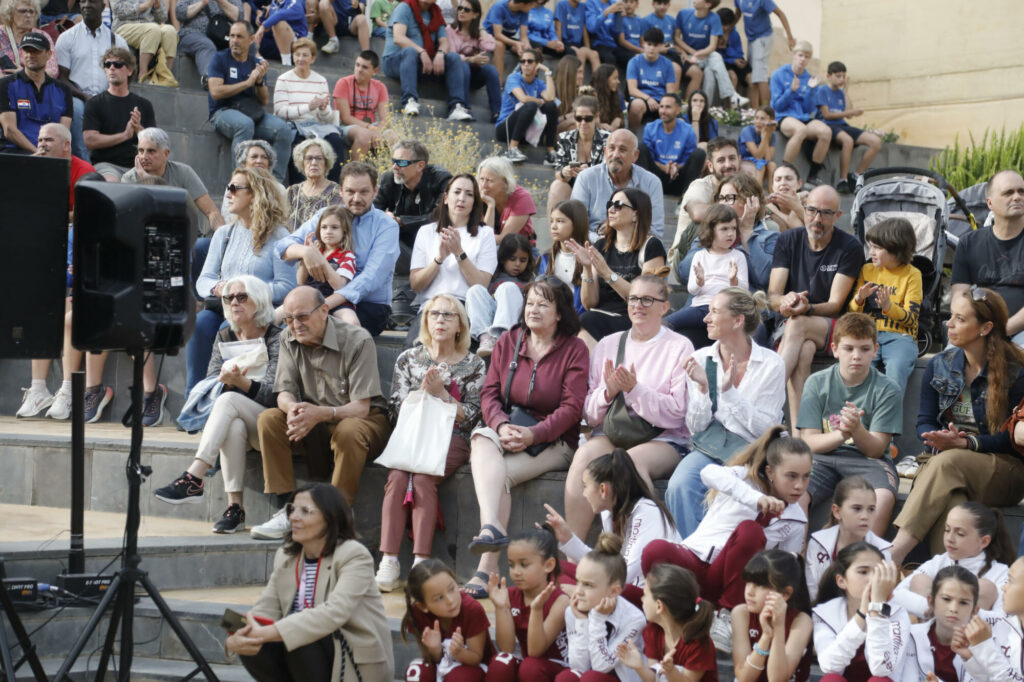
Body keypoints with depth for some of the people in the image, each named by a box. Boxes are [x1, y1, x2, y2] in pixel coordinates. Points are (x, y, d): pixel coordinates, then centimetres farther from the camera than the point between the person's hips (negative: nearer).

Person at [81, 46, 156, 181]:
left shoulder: (144, 104, 16)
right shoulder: (95, 103, 7)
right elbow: (90, 141, -5)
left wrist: (138, 129, -9)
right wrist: (124, 135, -8)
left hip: (137, 166, 3)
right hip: (105, 164, -3)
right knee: (111, 183, -36)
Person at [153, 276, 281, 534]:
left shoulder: (276, 338, -3)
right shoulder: (224, 337, 13)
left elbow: (272, 393, -13)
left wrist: (241, 382, -32)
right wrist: (226, 379, -20)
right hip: (236, 423, 3)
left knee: (228, 400, -32)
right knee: (233, 427, -34)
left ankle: (193, 478, -44)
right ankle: (234, 507, -38)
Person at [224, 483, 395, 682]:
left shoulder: (355, 556, -14)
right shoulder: (285, 557, 9)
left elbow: (334, 613, -30)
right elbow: (265, 610, -2)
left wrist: (266, 633, -36)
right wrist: (234, 640, -26)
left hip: (359, 665, -6)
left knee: (299, 635, -31)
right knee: (253, 649, -19)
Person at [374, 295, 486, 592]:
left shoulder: (473, 365, 11)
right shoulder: (408, 359, 17)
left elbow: (470, 417, 4)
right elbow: (396, 411, 10)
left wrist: (441, 393, -9)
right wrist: (423, 392, -6)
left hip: (451, 438, -2)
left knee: (422, 479, -33)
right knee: (397, 477, -30)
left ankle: (421, 562, -38)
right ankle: (388, 561, -37)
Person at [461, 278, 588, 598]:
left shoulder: (574, 350, 0)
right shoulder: (508, 342, 12)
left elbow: (571, 407, -8)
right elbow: (489, 392, 6)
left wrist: (533, 434, -21)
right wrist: (502, 426, -15)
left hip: (553, 441, -3)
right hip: (507, 431, 3)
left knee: (502, 474, -29)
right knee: (482, 441, -33)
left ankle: (487, 566, -34)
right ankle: (491, 527, -53)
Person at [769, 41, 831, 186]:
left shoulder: (808, 79, 13)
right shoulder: (779, 75, 3)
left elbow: (809, 110, 7)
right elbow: (777, 106, -2)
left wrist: (811, 90, -6)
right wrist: (792, 90, -15)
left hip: (804, 118, 4)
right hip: (784, 118, -4)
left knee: (826, 131, -28)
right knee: (801, 129, -40)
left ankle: (812, 176, -17)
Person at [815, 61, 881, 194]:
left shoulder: (840, 93, 21)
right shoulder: (822, 90, 1)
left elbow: (847, 115, 10)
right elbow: (826, 114, -7)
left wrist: (845, 90, 11)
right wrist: (850, 112, -7)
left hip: (842, 125, 7)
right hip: (828, 126, -7)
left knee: (876, 141, -12)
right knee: (847, 139, -42)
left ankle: (855, 177, -6)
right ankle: (843, 181, -33)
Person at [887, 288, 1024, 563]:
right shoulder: (939, 366, 11)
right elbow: (925, 421, 11)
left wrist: (965, 443, -22)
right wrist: (940, 439, -13)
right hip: (948, 462, 4)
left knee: (947, 463, -36)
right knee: (947, 498, -35)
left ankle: (896, 552, -49)